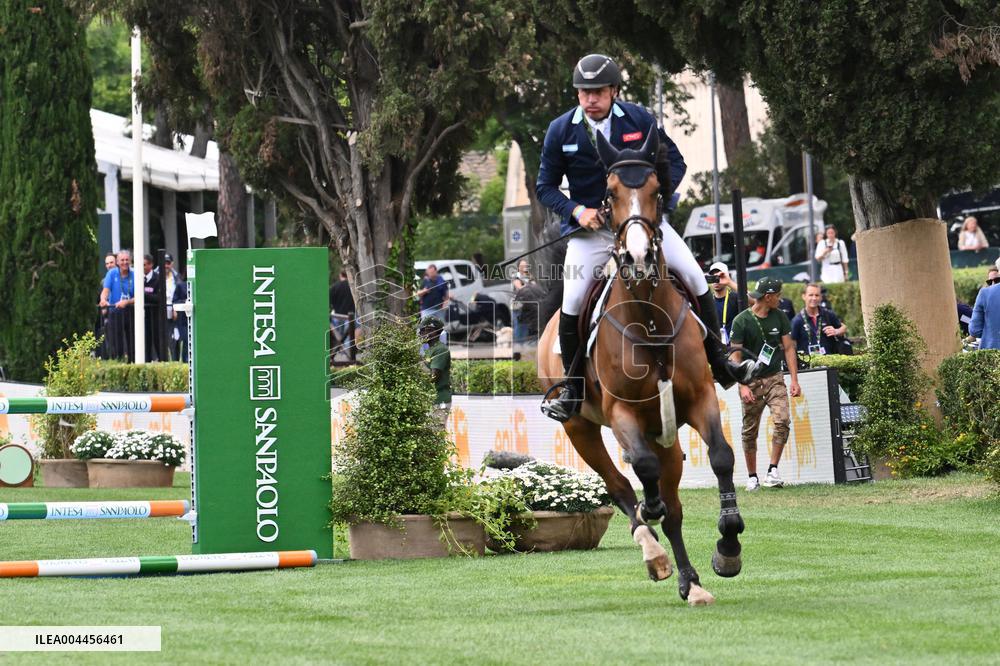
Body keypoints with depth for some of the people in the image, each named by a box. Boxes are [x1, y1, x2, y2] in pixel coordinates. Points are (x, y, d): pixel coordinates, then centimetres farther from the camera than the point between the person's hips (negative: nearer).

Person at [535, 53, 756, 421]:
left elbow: (675, 163, 4)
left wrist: (660, 195, -15)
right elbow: (546, 186, 0)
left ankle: (718, 360, 6)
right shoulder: (561, 131, -6)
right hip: (590, 226, -1)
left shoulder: (639, 120, -5)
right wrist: (576, 210, -18)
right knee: (573, 301, -16)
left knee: (694, 276, -10)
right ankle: (572, 388, -1)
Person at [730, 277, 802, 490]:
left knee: (782, 421, -17)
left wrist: (794, 380, -1)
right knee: (750, 431, 3)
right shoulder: (742, 321, -8)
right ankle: (752, 477, 15)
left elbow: (788, 348, 7)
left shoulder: (779, 317, 4)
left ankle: (773, 470, -12)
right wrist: (743, 386, -17)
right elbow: (736, 356, -8)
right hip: (751, 381, -2)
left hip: (774, 378, 2)